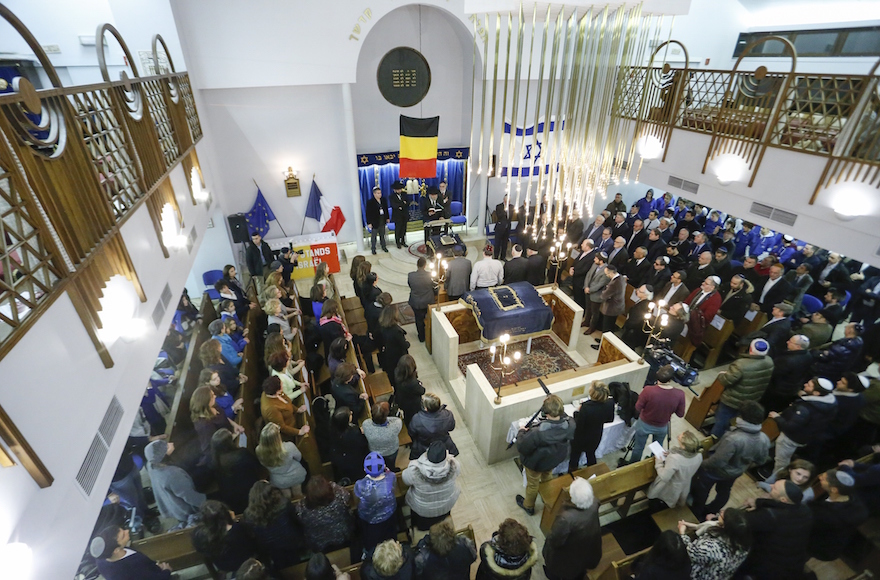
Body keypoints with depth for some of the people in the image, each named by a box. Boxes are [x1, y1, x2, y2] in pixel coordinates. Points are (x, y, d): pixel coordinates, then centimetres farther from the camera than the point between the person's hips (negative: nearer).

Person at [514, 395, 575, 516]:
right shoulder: (570, 425, -31)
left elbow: (522, 447, -29)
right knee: (547, 478, 38)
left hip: (536, 462, -5)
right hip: (555, 459, 5)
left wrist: (521, 432, -14)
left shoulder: (537, 433, -45)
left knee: (532, 484, 25)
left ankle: (528, 506, 53)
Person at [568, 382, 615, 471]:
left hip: (581, 438, -5)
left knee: (575, 456, 21)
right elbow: (610, 419, -3)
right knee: (591, 454, 32)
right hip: (596, 436, 5)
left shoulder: (586, 408, -40)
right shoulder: (610, 403, -24)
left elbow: (578, 426, -26)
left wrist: (577, 412, -13)